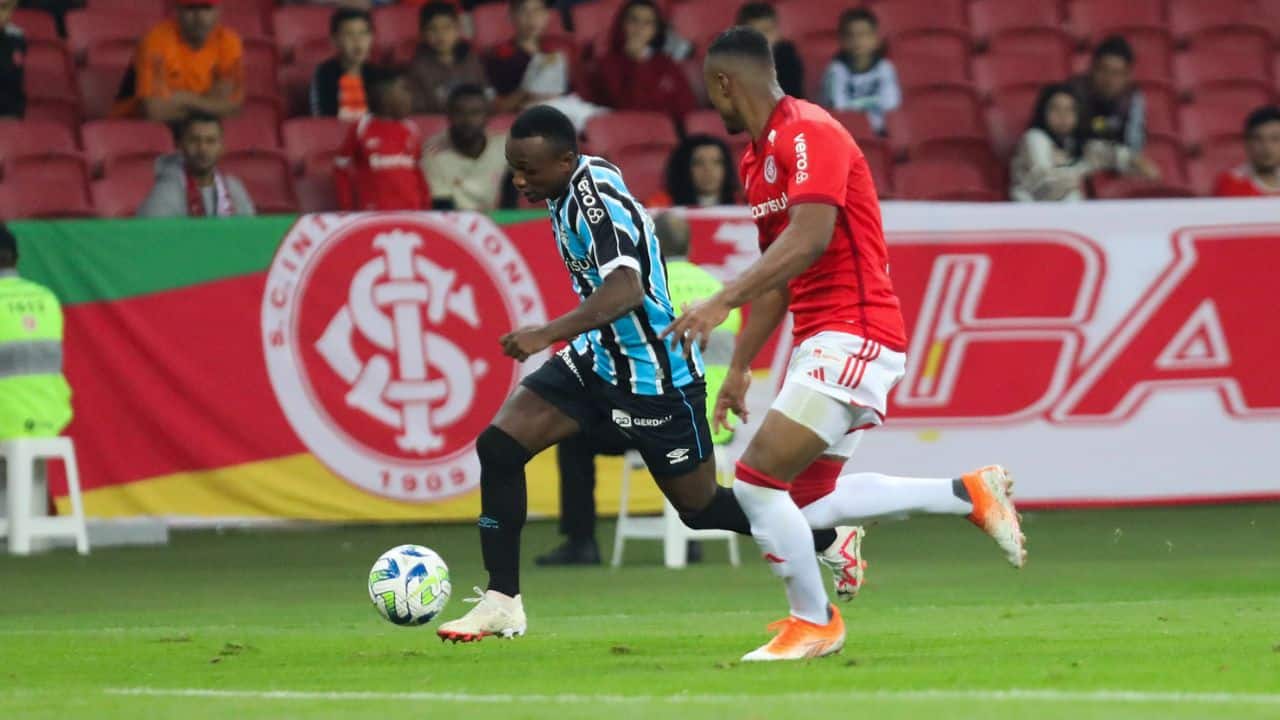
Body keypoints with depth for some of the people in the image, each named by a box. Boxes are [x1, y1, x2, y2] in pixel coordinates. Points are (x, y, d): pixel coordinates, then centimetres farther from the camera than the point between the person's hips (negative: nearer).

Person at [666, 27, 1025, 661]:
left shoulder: (809, 134, -14)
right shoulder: (755, 159, 16)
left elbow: (809, 238, -28)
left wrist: (722, 302, -34)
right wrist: (739, 368, 21)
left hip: (853, 335, -10)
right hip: (818, 341, 10)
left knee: (757, 479, -14)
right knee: (807, 501, 12)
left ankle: (814, 621, 3)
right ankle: (969, 493, 23)